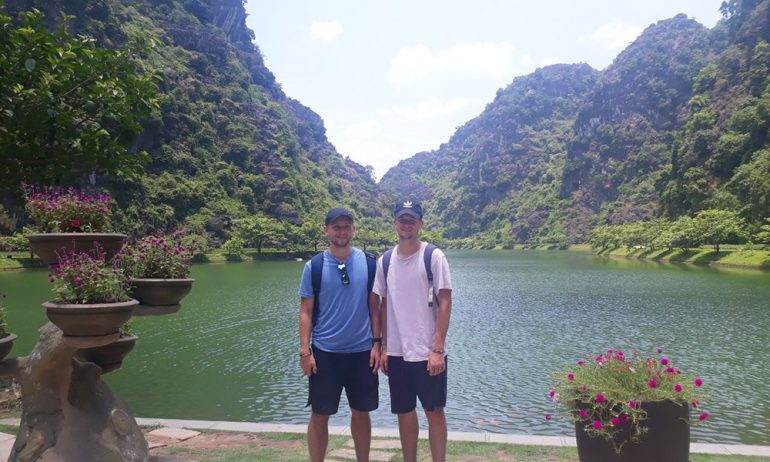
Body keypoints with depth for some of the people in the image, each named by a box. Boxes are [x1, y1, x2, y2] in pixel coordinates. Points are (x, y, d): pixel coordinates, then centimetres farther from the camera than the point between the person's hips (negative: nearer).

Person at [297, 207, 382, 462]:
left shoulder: (367, 262, -1)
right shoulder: (314, 266, -4)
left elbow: (374, 306, 3)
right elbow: (306, 312, -2)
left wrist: (376, 343, -2)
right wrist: (304, 351, -7)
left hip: (362, 351, 1)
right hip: (325, 352, -1)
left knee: (361, 412, 13)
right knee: (319, 415, 7)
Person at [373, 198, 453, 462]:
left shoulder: (434, 256, -7)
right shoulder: (385, 261, 6)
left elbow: (445, 303, -9)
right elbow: (384, 306, 10)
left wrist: (437, 349, -15)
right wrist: (384, 347, 6)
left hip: (428, 352, -4)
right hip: (397, 352, 4)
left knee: (434, 411, 6)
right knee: (404, 412, 14)